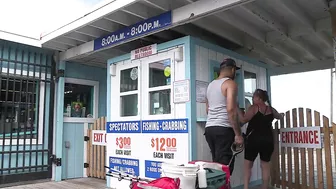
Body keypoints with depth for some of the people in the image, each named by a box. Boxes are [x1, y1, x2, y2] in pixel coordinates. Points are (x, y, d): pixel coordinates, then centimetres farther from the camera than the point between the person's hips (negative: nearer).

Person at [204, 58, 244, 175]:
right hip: (223, 129, -8)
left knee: (216, 163, 13)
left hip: (209, 128, 8)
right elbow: (230, 109, -17)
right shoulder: (230, 83, -5)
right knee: (224, 165, -7)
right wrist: (238, 134, -14)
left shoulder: (211, 84, 18)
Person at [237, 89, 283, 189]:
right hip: (268, 140, 4)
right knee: (265, 166, 12)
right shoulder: (271, 109, 9)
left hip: (254, 140, -4)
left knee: (248, 165, 5)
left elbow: (243, 120, -13)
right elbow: (279, 116, 29)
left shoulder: (254, 108, -7)